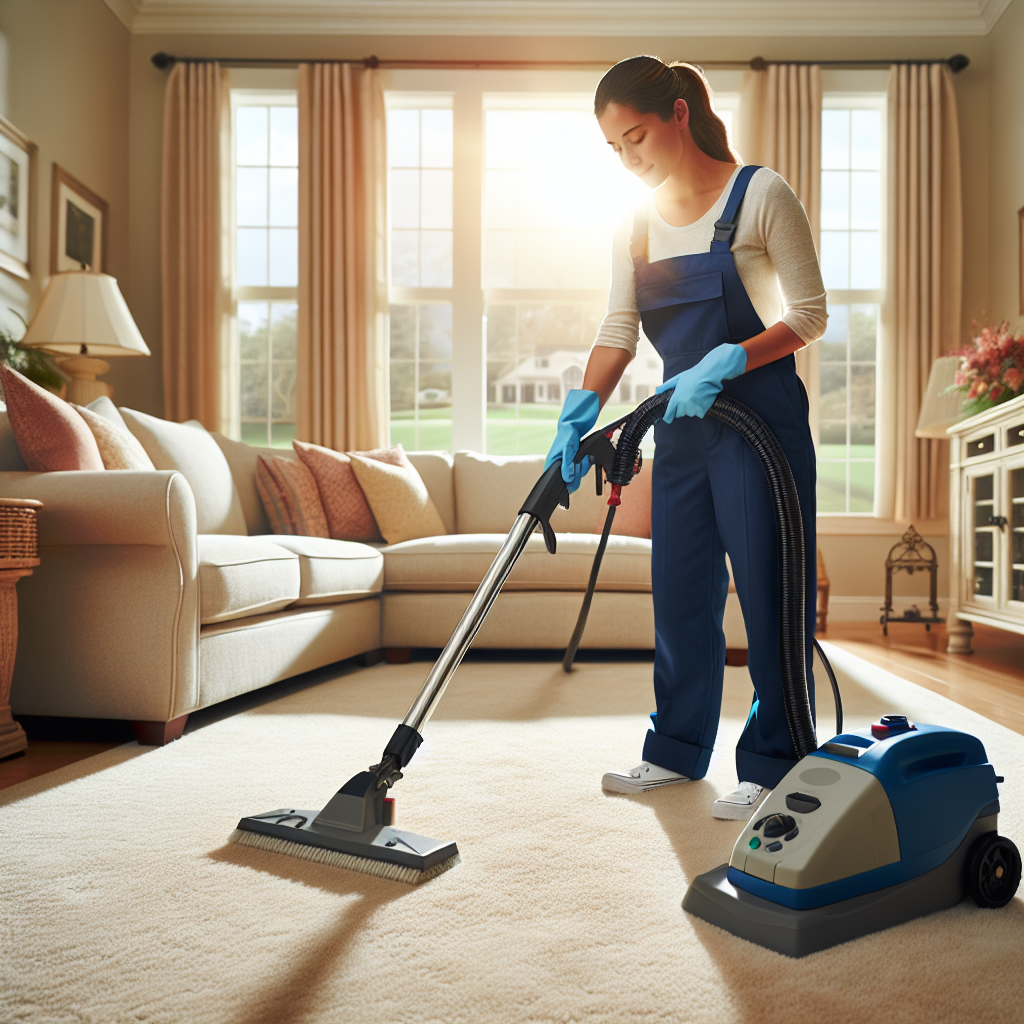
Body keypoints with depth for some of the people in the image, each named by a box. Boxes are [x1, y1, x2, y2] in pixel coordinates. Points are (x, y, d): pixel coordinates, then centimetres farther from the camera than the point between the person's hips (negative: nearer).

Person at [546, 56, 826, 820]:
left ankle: (771, 766, 12)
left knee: (767, 592, -1)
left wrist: (724, 364, -21)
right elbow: (619, 331, 5)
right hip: (682, 426, 6)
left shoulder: (760, 195, -8)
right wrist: (581, 409, -11)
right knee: (679, 592, 10)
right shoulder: (637, 224, 9)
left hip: (761, 419, -6)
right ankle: (678, 750, 24)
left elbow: (811, 315, -9)